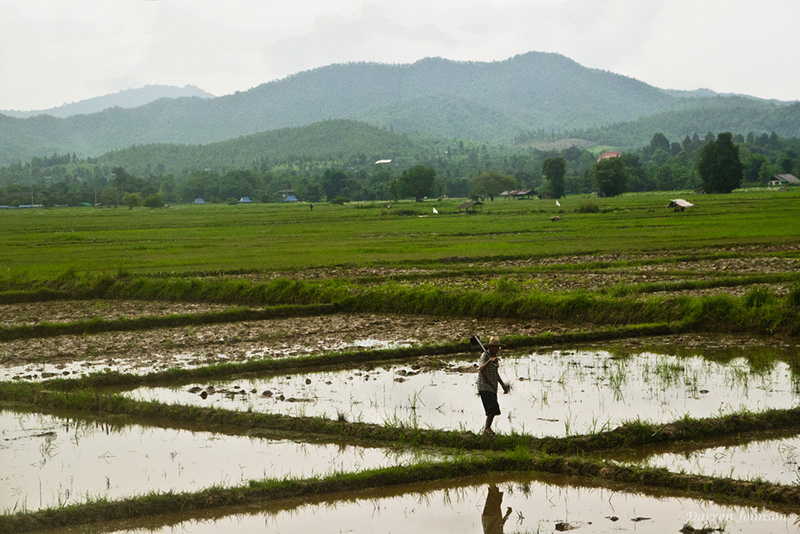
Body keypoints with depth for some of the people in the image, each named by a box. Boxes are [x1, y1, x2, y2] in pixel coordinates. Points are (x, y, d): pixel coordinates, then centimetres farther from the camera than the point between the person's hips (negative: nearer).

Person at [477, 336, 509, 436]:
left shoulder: (494, 356, 13)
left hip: (493, 388, 8)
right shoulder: (484, 356, -14)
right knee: (493, 408, -19)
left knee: (493, 410, 7)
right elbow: (481, 369, -33)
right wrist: (490, 361, -49)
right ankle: (487, 428, -10)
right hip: (484, 387, -8)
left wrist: (503, 385, 24)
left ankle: (487, 429, 17)